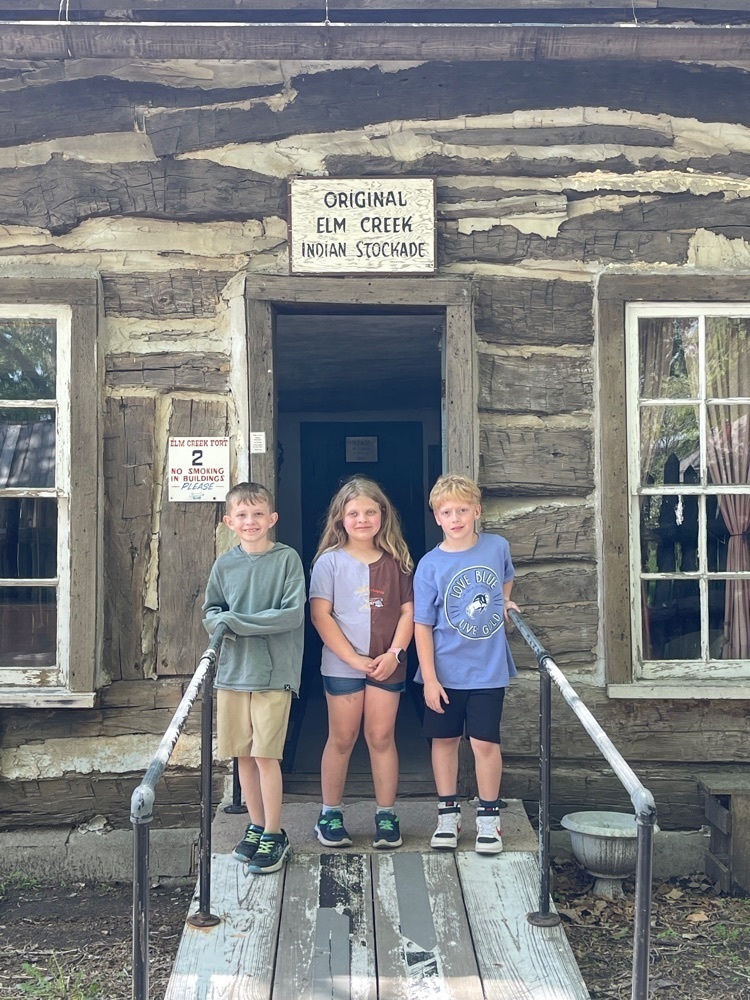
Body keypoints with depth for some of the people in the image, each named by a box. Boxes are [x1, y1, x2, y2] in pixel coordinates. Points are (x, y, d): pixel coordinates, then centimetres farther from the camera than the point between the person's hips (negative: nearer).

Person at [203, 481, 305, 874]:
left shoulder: (287, 559, -5)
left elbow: (293, 614, -13)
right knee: (243, 754, 10)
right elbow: (211, 612, 13)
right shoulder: (224, 564, 7)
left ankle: (274, 836, 9)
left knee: (265, 755, -4)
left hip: (274, 671, -4)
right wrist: (221, 623, -11)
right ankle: (256, 826, 26)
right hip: (232, 670, 4)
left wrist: (239, 622, -16)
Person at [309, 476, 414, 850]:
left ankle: (387, 815, 17)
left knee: (382, 737, 6)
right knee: (341, 739, 6)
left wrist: (394, 654, -10)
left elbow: (408, 612, 4)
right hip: (342, 665, -1)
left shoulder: (396, 561, 5)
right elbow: (320, 614, -8)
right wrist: (354, 658, -13)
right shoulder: (330, 561, -2)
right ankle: (330, 814, 19)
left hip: (387, 665, 2)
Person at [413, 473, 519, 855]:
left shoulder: (497, 547, -3)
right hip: (445, 671, 0)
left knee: (485, 742, 1)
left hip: (488, 669, 0)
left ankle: (488, 818, 17)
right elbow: (422, 625, -8)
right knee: (444, 740, 10)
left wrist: (502, 604, 7)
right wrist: (429, 679, -11)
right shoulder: (430, 565, -9)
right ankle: (448, 814, 25)